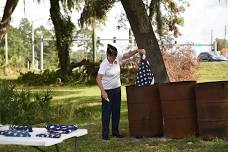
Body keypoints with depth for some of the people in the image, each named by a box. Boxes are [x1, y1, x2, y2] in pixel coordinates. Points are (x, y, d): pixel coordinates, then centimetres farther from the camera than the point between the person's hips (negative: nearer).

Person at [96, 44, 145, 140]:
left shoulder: (117, 58, -7)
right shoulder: (104, 64, -24)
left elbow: (128, 54, 2)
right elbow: (98, 78, -31)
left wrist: (137, 51, -17)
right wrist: (103, 91, -41)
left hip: (117, 89, 6)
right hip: (107, 91, -6)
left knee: (116, 111, 13)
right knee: (106, 112, -1)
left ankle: (115, 131, 25)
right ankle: (105, 134, 8)